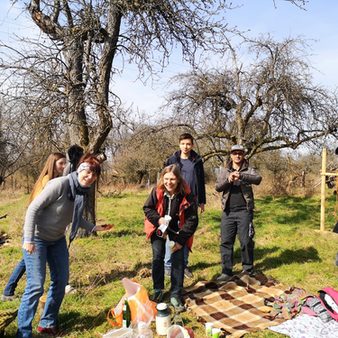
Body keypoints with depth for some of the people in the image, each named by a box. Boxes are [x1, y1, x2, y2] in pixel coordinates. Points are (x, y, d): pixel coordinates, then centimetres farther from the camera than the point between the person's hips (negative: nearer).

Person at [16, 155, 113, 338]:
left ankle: (48, 323, 28)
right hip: (37, 238, -8)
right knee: (36, 285, -8)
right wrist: (28, 239, -26)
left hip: (57, 240, 8)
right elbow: (33, 209, -24)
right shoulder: (59, 184, -27)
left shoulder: (82, 192, -4)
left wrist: (95, 228, 1)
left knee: (60, 281, 11)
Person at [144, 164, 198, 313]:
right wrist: (158, 219, -26)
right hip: (158, 227, 1)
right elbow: (147, 208, -6)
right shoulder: (157, 191, -21)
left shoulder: (186, 195, -25)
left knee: (178, 260, -6)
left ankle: (175, 295, 6)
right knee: (158, 258, 1)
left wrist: (181, 240, -20)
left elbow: (192, 219, -18)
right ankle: (158, 290, 20)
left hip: (177, 229, -1)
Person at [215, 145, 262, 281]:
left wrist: (241, 175, -33)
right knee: (226, 242, 3)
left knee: (246, 241, 4)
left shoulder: (249, 170, 3)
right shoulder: (224, 171, 10)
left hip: (244, 211, -2)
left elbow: (258, 179, -17)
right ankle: (226, 271, 12)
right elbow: (218, 187, -1)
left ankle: (248, 270, 19)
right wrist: (228, 179, -20)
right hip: (228, 212, 2)